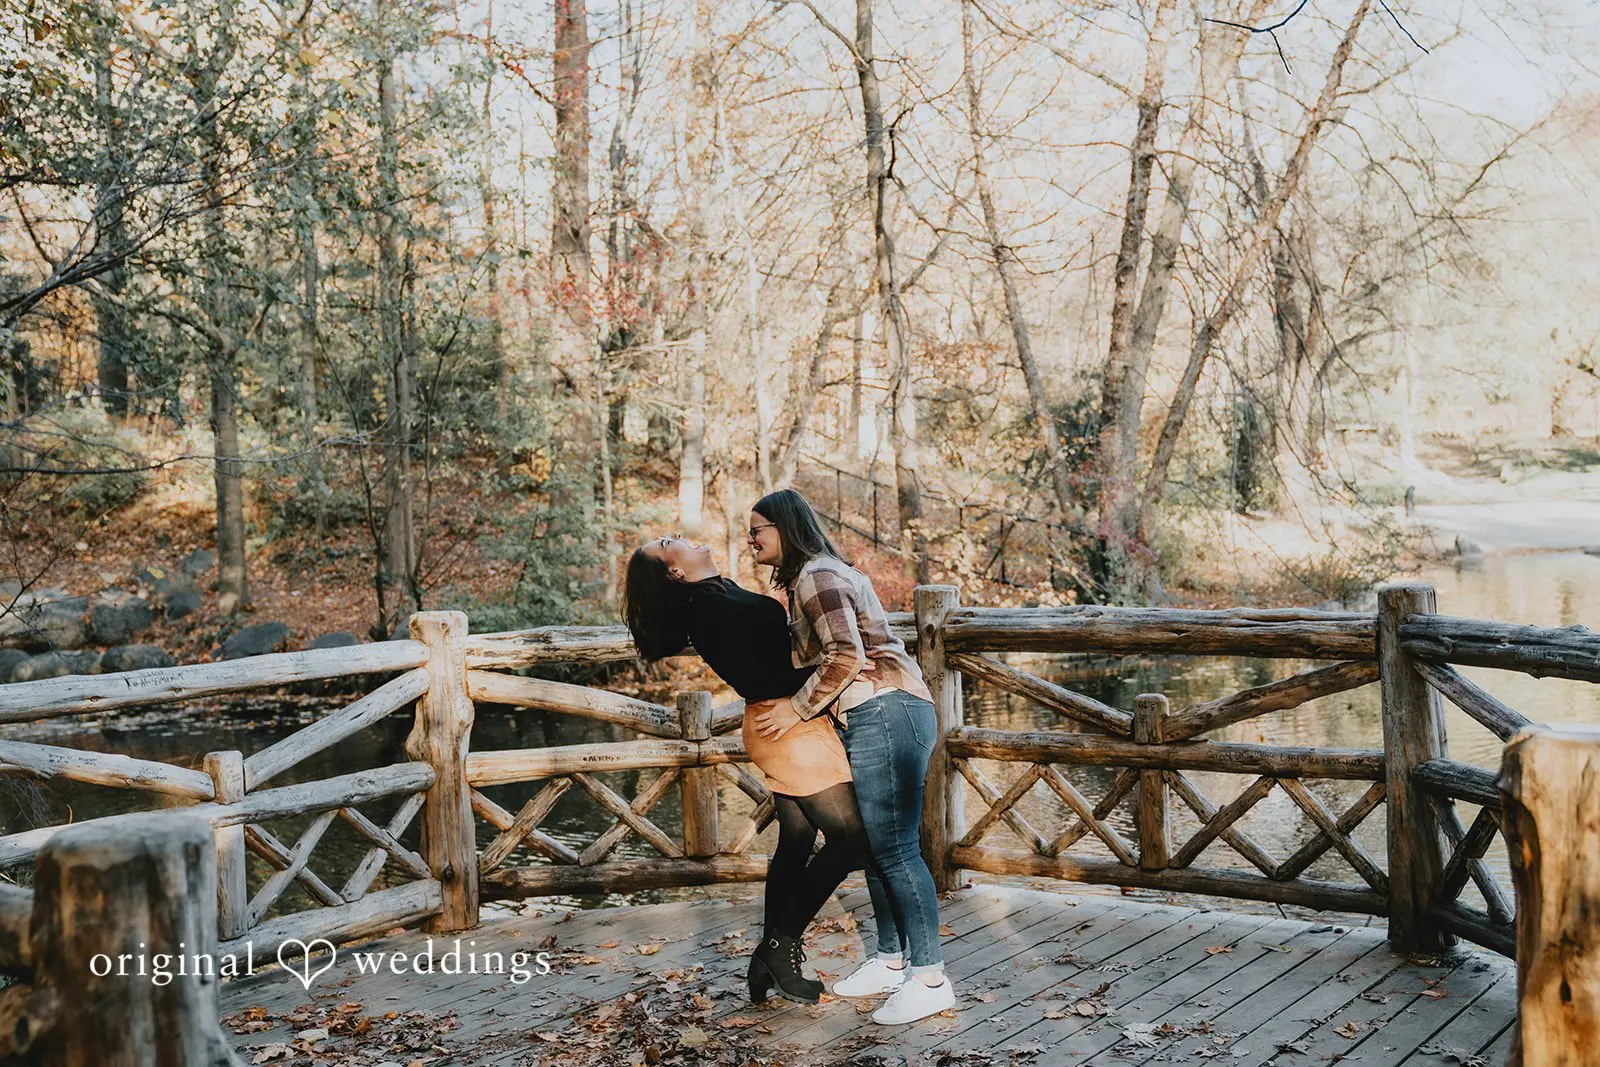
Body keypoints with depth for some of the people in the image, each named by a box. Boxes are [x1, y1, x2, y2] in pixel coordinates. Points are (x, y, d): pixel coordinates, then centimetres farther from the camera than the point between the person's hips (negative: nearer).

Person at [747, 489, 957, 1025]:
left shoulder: (816, 577, -10)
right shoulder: (810, 577, 23)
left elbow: (846, 656, -20)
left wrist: (797, 709, -14)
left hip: (885, 714, -11)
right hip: (873, 720, 11)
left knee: (894, 848, -10)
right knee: (878, 846, 13)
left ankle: (930, 979, -6)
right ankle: (889, 961, 20)